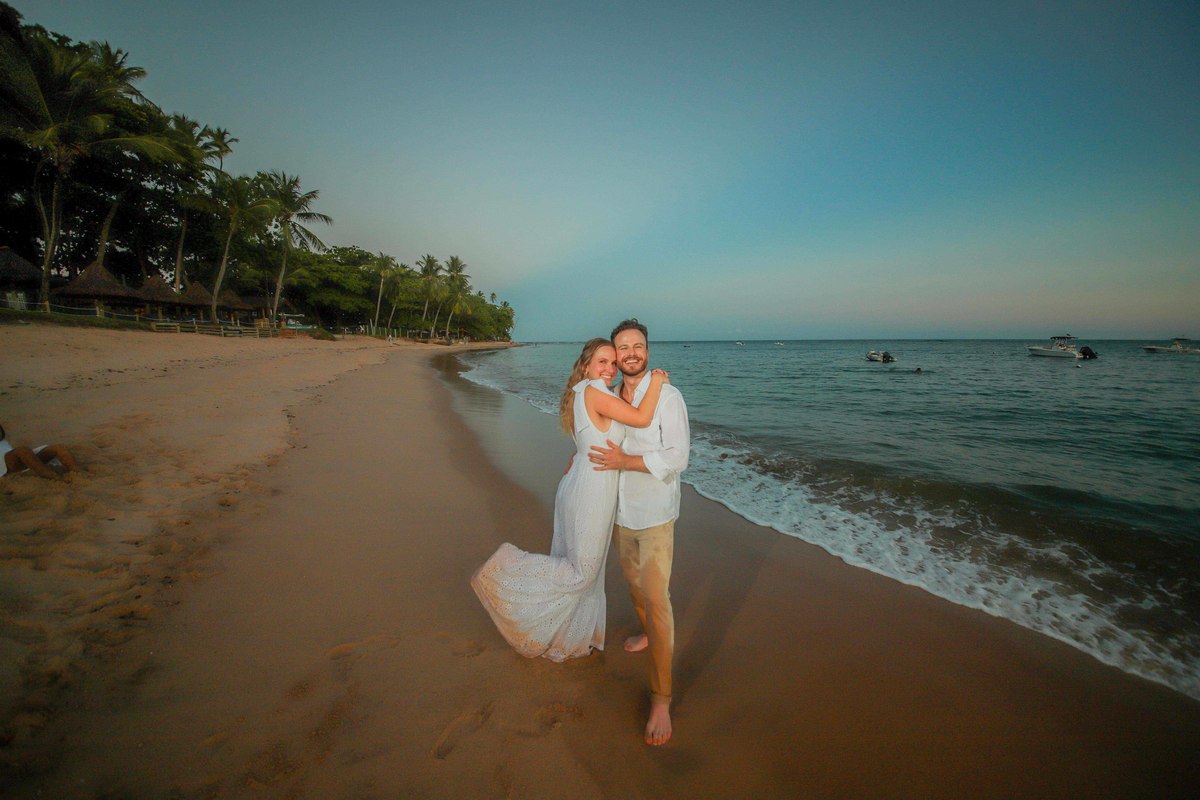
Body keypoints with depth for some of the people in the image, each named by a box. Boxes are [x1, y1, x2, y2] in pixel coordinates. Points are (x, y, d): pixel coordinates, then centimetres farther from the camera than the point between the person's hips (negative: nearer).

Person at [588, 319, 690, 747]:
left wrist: (625, 461, -25)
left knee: (656, 597, -6)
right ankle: (647, 633, 51)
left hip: (655, 513, -6)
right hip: (621, 511, 7)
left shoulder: (667, 396, -15)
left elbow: (677, 458, -20)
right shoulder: (612, 397, 4)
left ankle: (661, 698, 6)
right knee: (633, 581, 24)